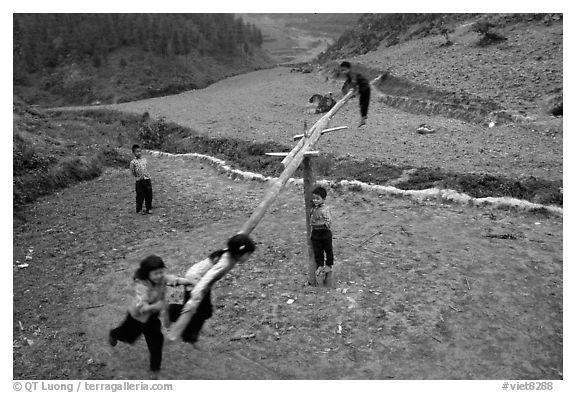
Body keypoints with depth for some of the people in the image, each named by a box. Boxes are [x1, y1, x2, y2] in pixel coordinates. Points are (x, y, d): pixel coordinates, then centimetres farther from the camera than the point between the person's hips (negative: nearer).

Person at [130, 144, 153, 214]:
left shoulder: (144, 159, 6)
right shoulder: (133, 162, -9)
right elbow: (132, 172, -3)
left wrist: (149, 178, 12)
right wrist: (138, 177, -10)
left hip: (147, 179, 4)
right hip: (139, 181, -4)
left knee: (149, 195, 9)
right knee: (140, 196, 3)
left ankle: (149, 209, 22)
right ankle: (139, 209, 19)